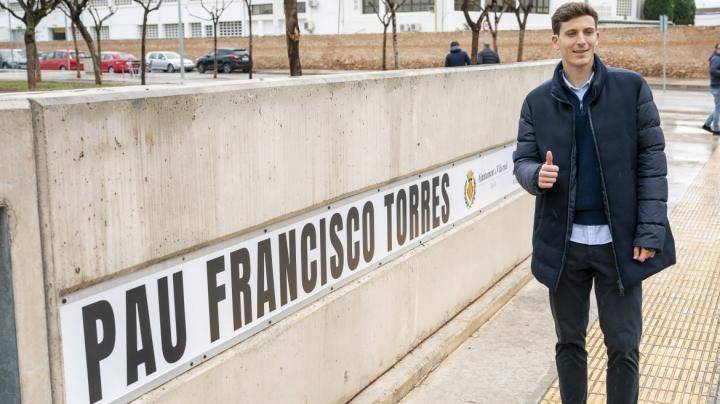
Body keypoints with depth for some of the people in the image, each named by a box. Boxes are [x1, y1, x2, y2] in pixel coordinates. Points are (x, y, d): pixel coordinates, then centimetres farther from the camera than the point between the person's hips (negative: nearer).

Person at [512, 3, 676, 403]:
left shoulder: (632, 87, -2)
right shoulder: (537, 101, 2)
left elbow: (652, 160, -3)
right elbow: (522, 161, 6)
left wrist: (651, 230, -10)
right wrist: (536, 175, -19)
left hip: (620, 242, -2)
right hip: (563, 243, 2)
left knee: (624, 345, 8)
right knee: (569, 341, 15)